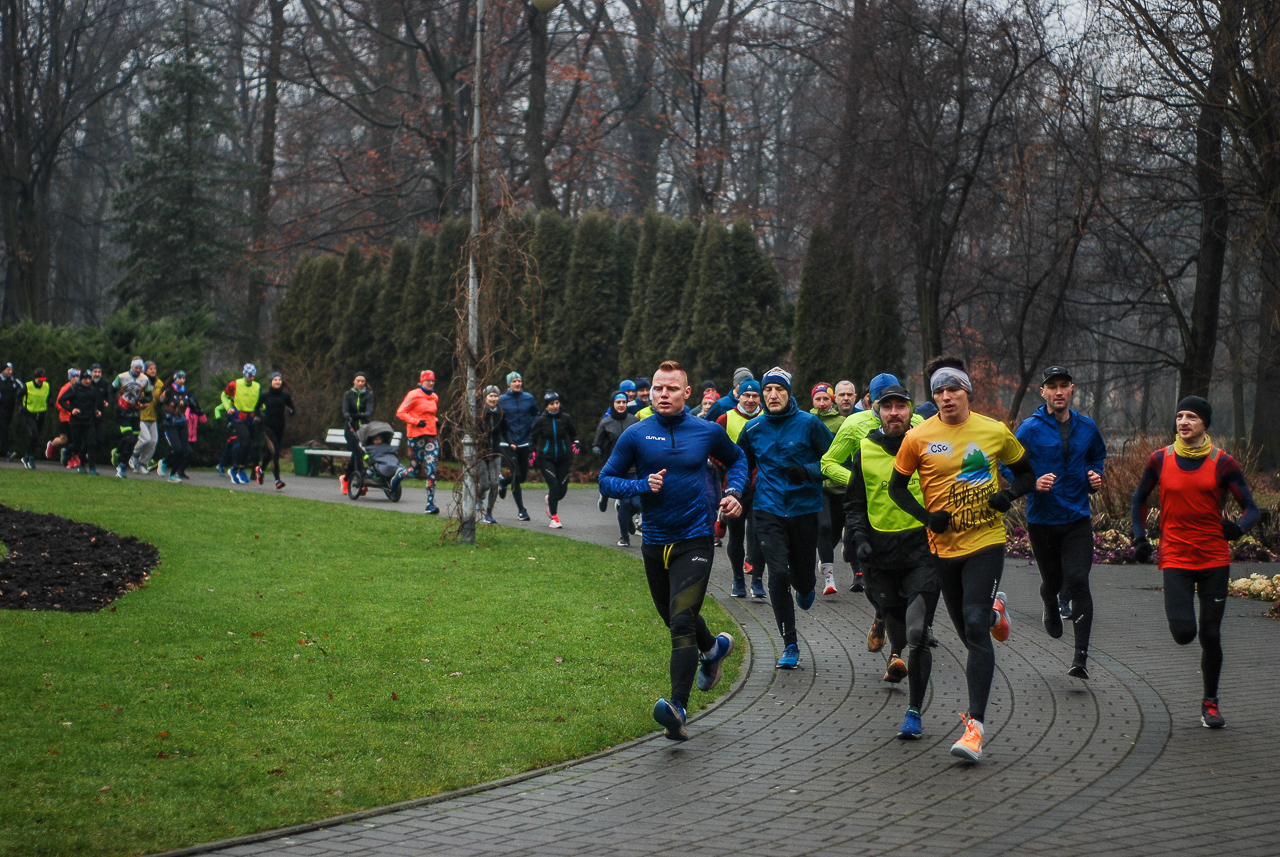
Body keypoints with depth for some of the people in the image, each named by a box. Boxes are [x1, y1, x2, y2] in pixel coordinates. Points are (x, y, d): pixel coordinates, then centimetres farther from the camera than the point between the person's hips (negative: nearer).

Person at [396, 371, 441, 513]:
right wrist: (416, 422, -17)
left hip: (431, 435, 5)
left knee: (431, 470, -7)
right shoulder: (414, 395, -5)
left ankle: (430, 504, -8)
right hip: (416, 435, -5)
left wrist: (436, 424, 11)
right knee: (417, 470, 0)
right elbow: (400, 413, -7)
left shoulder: (435, 397, 14)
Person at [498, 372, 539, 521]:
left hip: (524, 442, 3)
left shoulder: (529, 398, 3)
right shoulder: (502, 400, -4)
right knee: (517, 473, -11)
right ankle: (521, 510, -1)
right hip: (509, 443, -3)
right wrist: (510, 442, -8)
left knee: (523, 476, 6)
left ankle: (503, 482, 40)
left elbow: (535, 416, 15)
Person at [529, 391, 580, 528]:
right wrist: (532, 452, -2)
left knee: (562, 489, 0)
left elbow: (573, 433, 15)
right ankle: (553, 517, -4)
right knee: (554, 485, -16)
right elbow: (532, 437, 8)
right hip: (546, 459, -2)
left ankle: (550, 499, 37)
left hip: (563, 459, 2)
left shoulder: (565, 418, 0)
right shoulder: (541, 420, -3)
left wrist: (576, 443, -3)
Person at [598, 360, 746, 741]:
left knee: (682, 620, -17)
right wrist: (642, 486, -15)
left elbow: (736, 459, 19)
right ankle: (714, 648, 52)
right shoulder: (636, 435, -2)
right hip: (655, 542, 3)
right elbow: (607, 479, 2)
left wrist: (734, 492, 2)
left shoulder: (708, 432, -1)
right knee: (674, 617, 20)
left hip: (695, 540, -3)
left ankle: (678, 707, -21)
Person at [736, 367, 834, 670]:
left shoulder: (809, 424, -4)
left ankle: (806, 588, 49)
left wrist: (807, 471, -16)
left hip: (804, 509, -1)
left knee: (802, 574, 7)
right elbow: (741, 466, 21)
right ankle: (790, 645, -5)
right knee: (778, 573, -13)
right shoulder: (753, 429, 4)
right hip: (769, 511, 1)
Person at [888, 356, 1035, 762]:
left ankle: (975, 725, -18)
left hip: (986, 542, -2)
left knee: (976, 627, -17)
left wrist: (1009, 495, -9)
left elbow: (1027, 473, 12)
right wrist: (926, 516, -9)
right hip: (944, 545, 2)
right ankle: (994, 610, 53)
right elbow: (897, 486, 7)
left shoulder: (995, 432, -1)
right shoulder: (918, 437, -3)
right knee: (967, 629, 13)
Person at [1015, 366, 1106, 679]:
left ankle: (1081, 657, -13)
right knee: (1052, 580, 12)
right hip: (1042, 519, -1)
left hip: (1077, 517, 1)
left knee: (1077, 582, -13)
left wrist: (1095, 476, 3)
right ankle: (1051, 608, 52)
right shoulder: (1030, 429, -8)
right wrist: (1034, 483, -19)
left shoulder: (1086, 427, 4)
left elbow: (1098, 455, 23)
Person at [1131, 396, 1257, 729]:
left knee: (1211, 635, 1)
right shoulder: (1160, 460, 1)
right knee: (1183, 633, -13)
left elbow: (1251, 508, 0)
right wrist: (1140, 538, 3)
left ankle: (1210, 702, 18)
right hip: (1175, 558, 0)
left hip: (1215, 558, 0)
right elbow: (1139, 500, 15)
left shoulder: (1223, 463, -3)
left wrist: (1238, 527, -21)